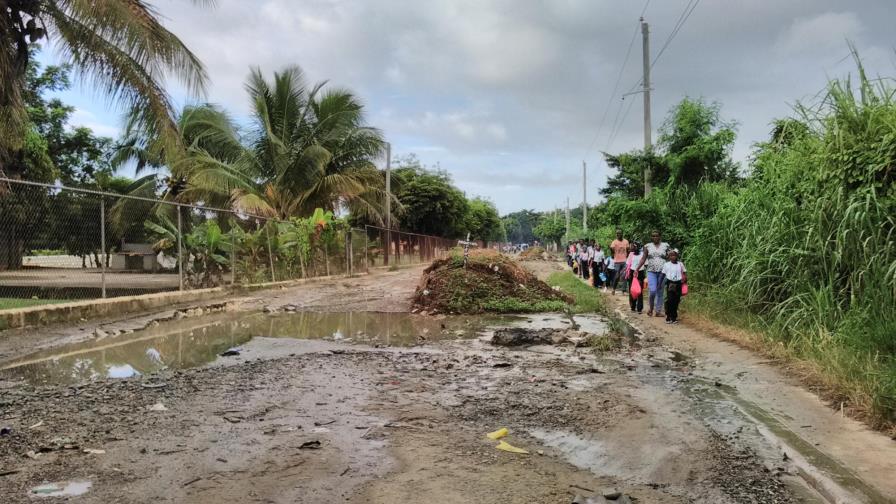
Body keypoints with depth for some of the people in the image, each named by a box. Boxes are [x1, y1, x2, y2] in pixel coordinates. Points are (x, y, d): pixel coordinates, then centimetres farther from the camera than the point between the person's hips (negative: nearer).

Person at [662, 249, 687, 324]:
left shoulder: (680, 264, 4)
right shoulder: (666, 264, 2)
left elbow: (684, 273, 9)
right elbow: (663, 274, 5)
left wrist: (685, 279, -6)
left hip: (678, 283, 1)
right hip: (670, 283, -1)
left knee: (676, 301, 4)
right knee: (669, 300, -8)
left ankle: (674, 317, 15)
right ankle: (668, 317, 0)